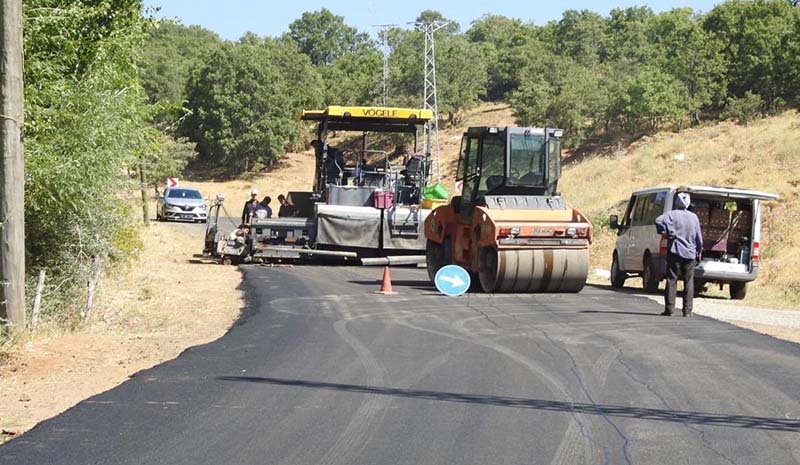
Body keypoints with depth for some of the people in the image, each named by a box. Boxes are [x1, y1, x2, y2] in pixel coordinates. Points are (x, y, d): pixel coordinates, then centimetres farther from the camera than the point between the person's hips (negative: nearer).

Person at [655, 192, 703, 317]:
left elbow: (659, 221, -25)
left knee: (672, 281, 2)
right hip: (690, 254, 2)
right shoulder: (694, 217, 6)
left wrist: (667, 233, -12)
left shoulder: (672, 214, -4)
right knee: (689, 282, 6)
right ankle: (687, 310, 3)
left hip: (675, 252, -2)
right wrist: (699, 252, 21)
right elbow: (699, 238, 11)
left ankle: (669, 309, -1)